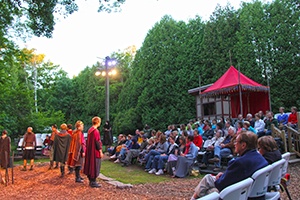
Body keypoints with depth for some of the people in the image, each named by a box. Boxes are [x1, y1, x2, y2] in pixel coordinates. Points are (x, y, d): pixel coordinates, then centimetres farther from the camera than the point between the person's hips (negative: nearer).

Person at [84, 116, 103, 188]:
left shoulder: (90, 130, 8)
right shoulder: (96, 131, -19)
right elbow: (97, 142, -20)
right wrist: (100, 151, -14)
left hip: (90, 151, 9)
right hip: (95, 151, -9)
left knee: (91, 165, 15)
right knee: (95, 166, -1)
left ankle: (91, 180, 24)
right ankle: (93, 182, 6)